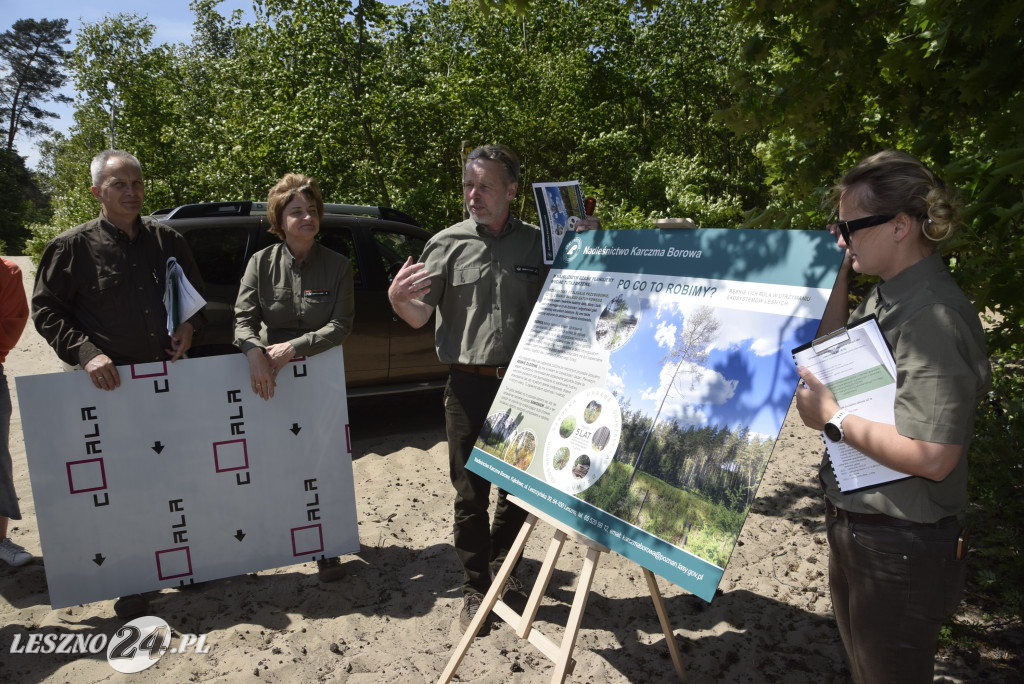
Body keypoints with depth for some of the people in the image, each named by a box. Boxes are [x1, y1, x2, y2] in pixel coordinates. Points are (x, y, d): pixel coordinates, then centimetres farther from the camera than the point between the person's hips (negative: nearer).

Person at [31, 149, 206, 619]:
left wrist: (189, 324, -1)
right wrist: (85, 352, -15)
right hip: (107, 383, -3)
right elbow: (45, 311, -1)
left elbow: (194, 293, 20)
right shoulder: (73, 246, -2)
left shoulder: (166, 240, 9)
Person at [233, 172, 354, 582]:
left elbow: (341, 325, -10)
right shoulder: (261, 263, 0)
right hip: (273, 379, 1)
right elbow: (243, 318, -5)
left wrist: (293, 347, -21)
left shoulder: (337, 266, -3)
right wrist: (255, 351, -26)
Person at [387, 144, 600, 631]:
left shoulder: (538, 243, 5)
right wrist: (397, 298, -24)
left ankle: (501, 563, 37)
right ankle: (475, 588, 20)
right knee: (471, 491, 4)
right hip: (470, 386, -2)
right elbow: (420, 317, -1)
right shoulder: (447, 245, 1)